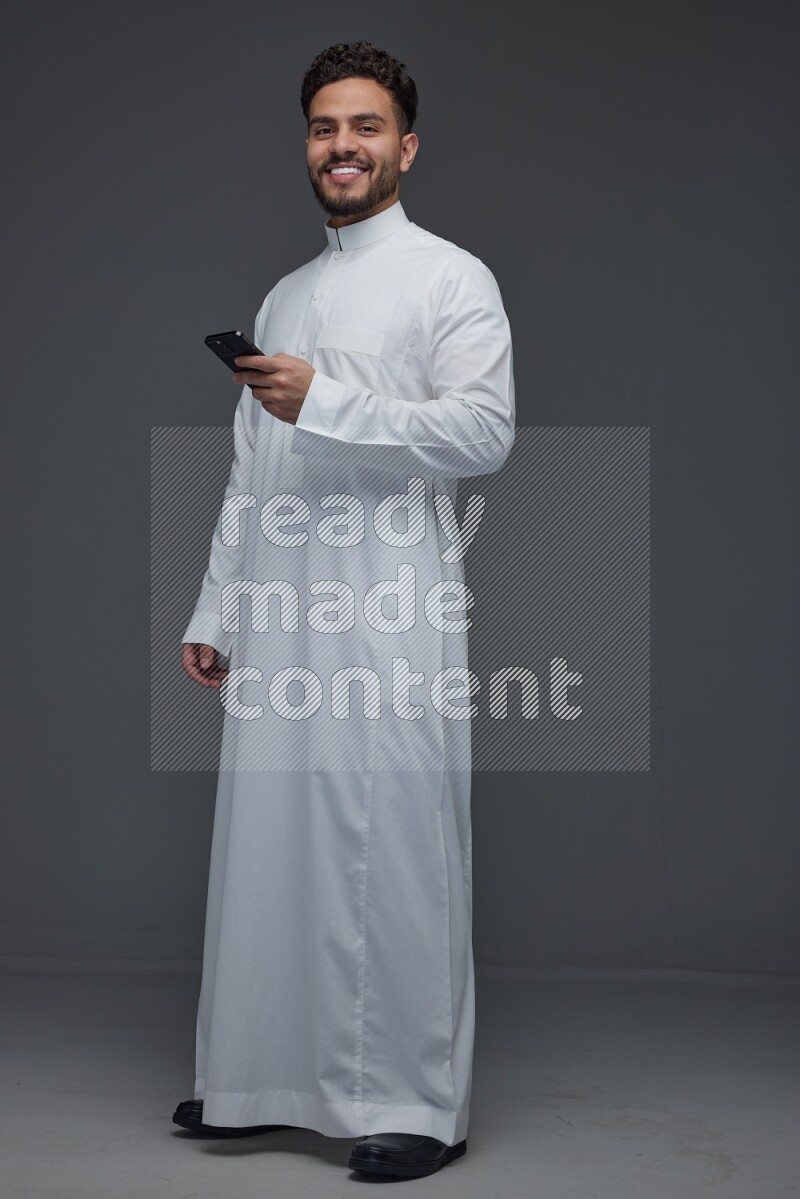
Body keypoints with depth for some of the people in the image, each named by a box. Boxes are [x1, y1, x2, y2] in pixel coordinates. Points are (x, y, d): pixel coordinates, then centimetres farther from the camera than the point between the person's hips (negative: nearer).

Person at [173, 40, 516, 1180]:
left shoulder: (452, 277, 3)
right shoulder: (283, 297, 22)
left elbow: (486, 430, -12)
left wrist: (325, 403, -18)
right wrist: (215, 613, 18)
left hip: (391, 616, -6)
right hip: (280, 617, 6)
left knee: (399, 855, -4)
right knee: (271, 845, 8)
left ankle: (420, 1103, 6)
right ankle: (269, 1080, 21)